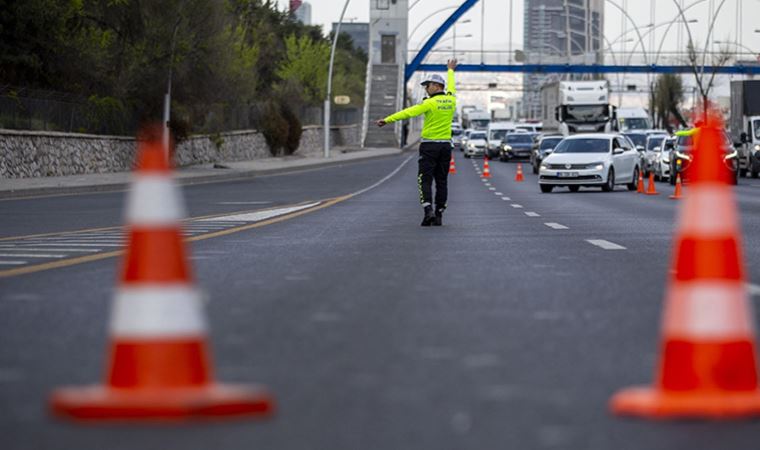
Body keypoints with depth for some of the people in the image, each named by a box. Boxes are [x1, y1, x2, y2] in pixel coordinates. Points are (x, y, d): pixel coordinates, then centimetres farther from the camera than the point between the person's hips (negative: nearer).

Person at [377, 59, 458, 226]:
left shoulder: (431, 103, -13)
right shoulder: (451, 100, 5)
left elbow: (409, 112, -20)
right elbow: (451, 88, 28)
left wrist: (388, 120, -22)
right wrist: (451, 71, 48)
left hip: (429, 145, -6)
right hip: (446, 145, 6)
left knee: (425, 180, -4)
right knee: (441, 181, 9)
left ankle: (428, 211, -20)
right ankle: (439, 215, 8)